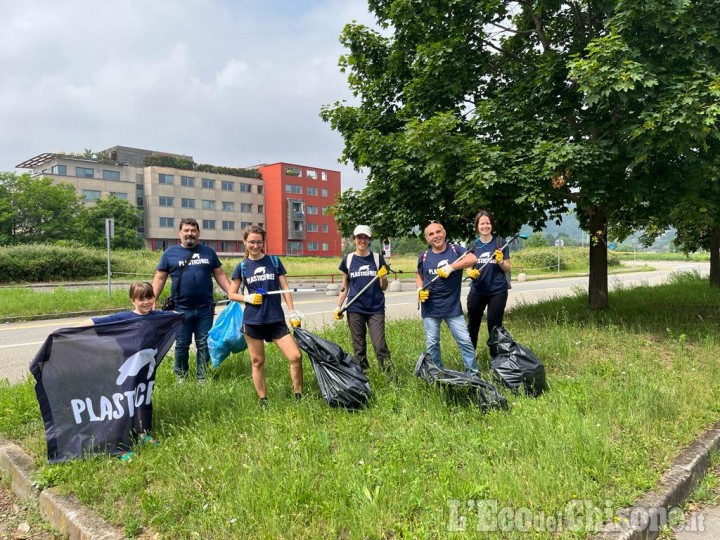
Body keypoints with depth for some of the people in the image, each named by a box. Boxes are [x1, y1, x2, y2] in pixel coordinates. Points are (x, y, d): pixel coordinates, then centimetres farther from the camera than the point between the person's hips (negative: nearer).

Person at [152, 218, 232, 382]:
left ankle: (203, 377, 19)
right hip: (181, 309, -1)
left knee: (204, 344, 7)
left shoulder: (208, 252, 9)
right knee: (182, 344, 10)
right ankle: (181, 376, 26)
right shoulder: (170, 253, 3)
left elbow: (219, 275, 10)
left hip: (205, 309, 1)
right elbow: (160, 278, 5)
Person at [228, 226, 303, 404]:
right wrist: (248, 298, -10)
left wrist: (292, 312, -1)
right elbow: (231, 294, 9)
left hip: (276, 320, 0)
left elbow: (285, 288, 4)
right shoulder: (242, 267, 4)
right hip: (252, 321, 0)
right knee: (257, 362, 7)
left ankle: (299, 396, 7)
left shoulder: (274, 261, 4)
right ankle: (263, 401, 20)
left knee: (296, 357, -9)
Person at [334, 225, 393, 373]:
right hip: (355, 310, 1)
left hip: (376, 309, -1)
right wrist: (338, 307, 4)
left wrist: (383, 277, -15)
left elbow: (383, 287, 6)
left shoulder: (377, 258, 3)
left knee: (380, 346, -7)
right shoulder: (348, 260, 5)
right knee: (359, 348, 6)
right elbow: (345, 287, 11)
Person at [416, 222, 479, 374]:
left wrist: (451, 267, -30)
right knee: (432, 344, 9)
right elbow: (419, 277, 15)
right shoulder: (424, 256, 2)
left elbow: (473, 259, -21)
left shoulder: (455, 250, -3)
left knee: (465, 340, -1)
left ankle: (473, 373, 14)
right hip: (430, 308, 2)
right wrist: (419, 289, -5)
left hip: (453, 307, -1)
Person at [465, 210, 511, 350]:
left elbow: (508, 268, -1)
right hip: (477, 292, 3)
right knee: (472, 325, 10)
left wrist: (500, 261, -21)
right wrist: (471, 273, -15)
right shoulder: (473, 245, 3)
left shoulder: (500, 242, -4)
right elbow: (468, 268, 7)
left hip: (497, 291, -3)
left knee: (494, 326, 2)